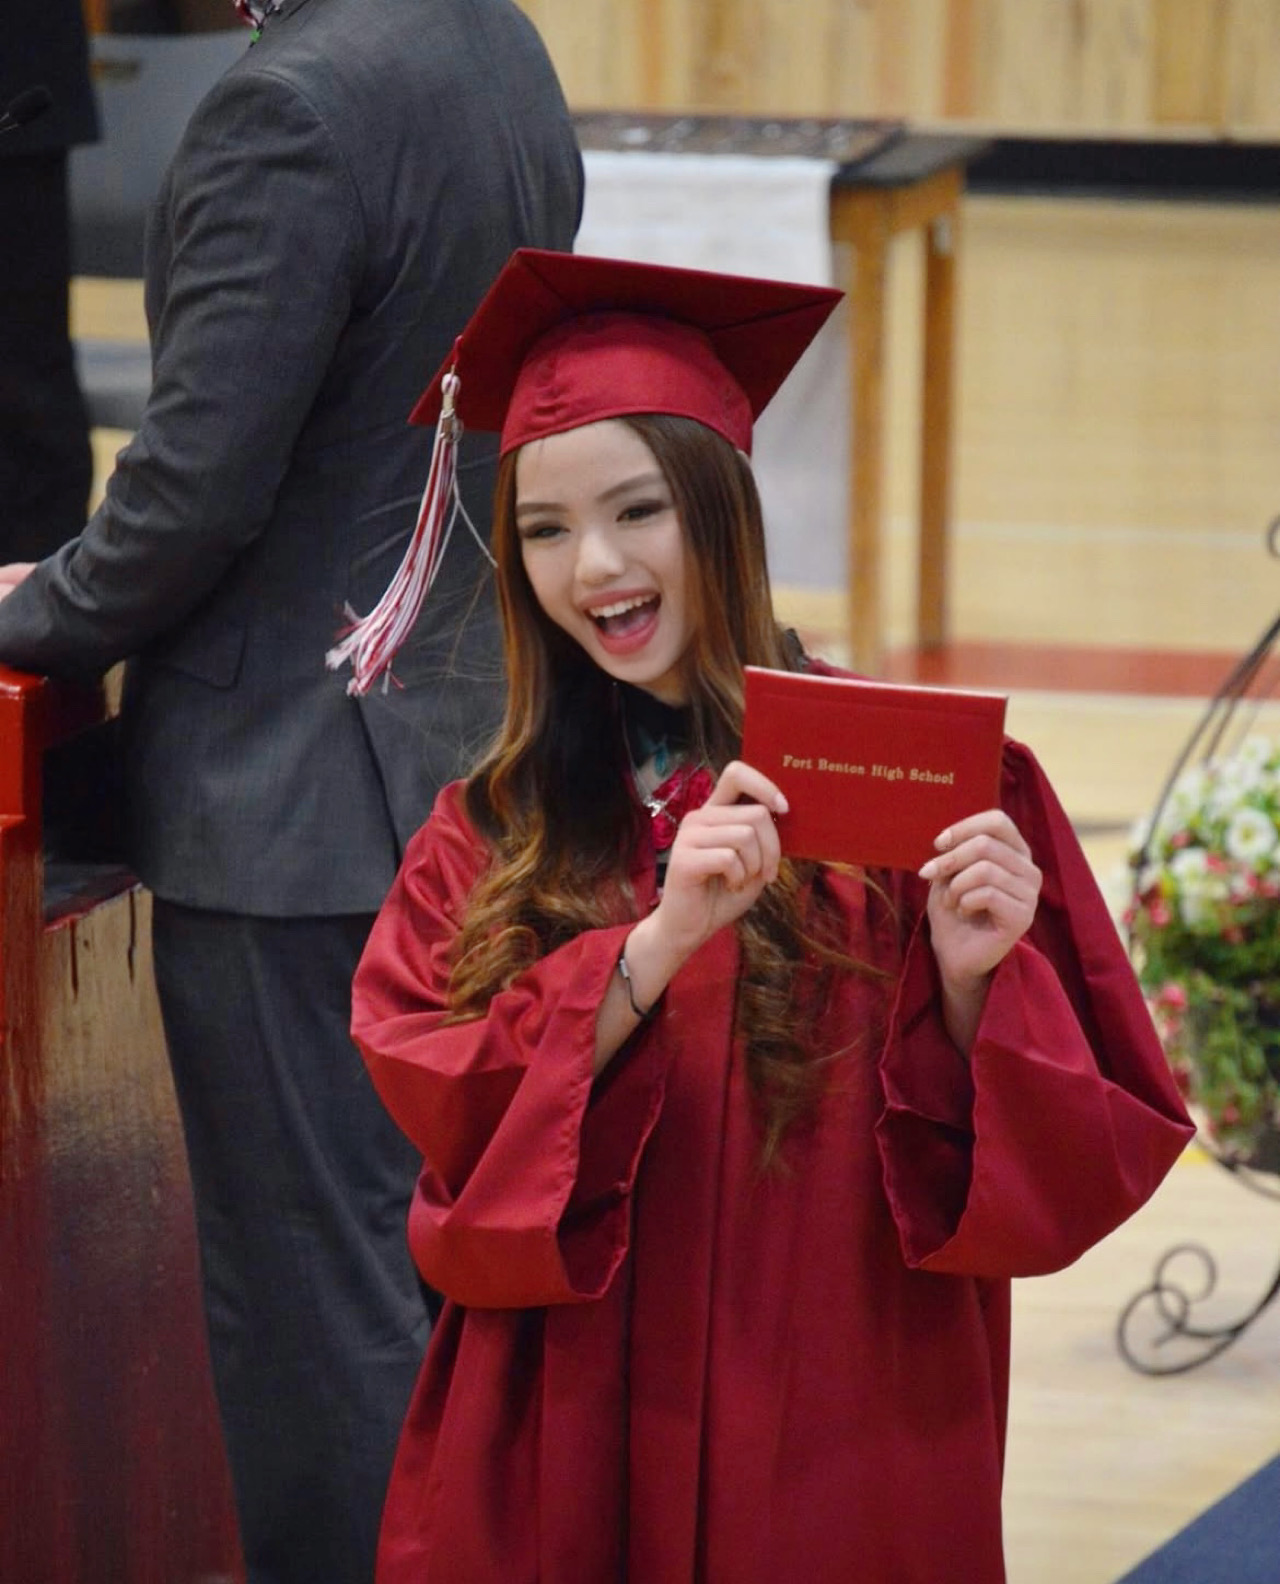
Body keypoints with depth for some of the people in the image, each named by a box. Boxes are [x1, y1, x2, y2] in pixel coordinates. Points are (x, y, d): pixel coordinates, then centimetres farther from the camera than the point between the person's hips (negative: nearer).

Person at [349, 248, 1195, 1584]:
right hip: (556, 1463, 2)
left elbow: (1076, 1161, -7)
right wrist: (656, 944, -23)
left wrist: (970, 984, -24)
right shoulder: (492, 831, 3)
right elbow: (449, 1118, -12)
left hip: (841, 1460, -2)